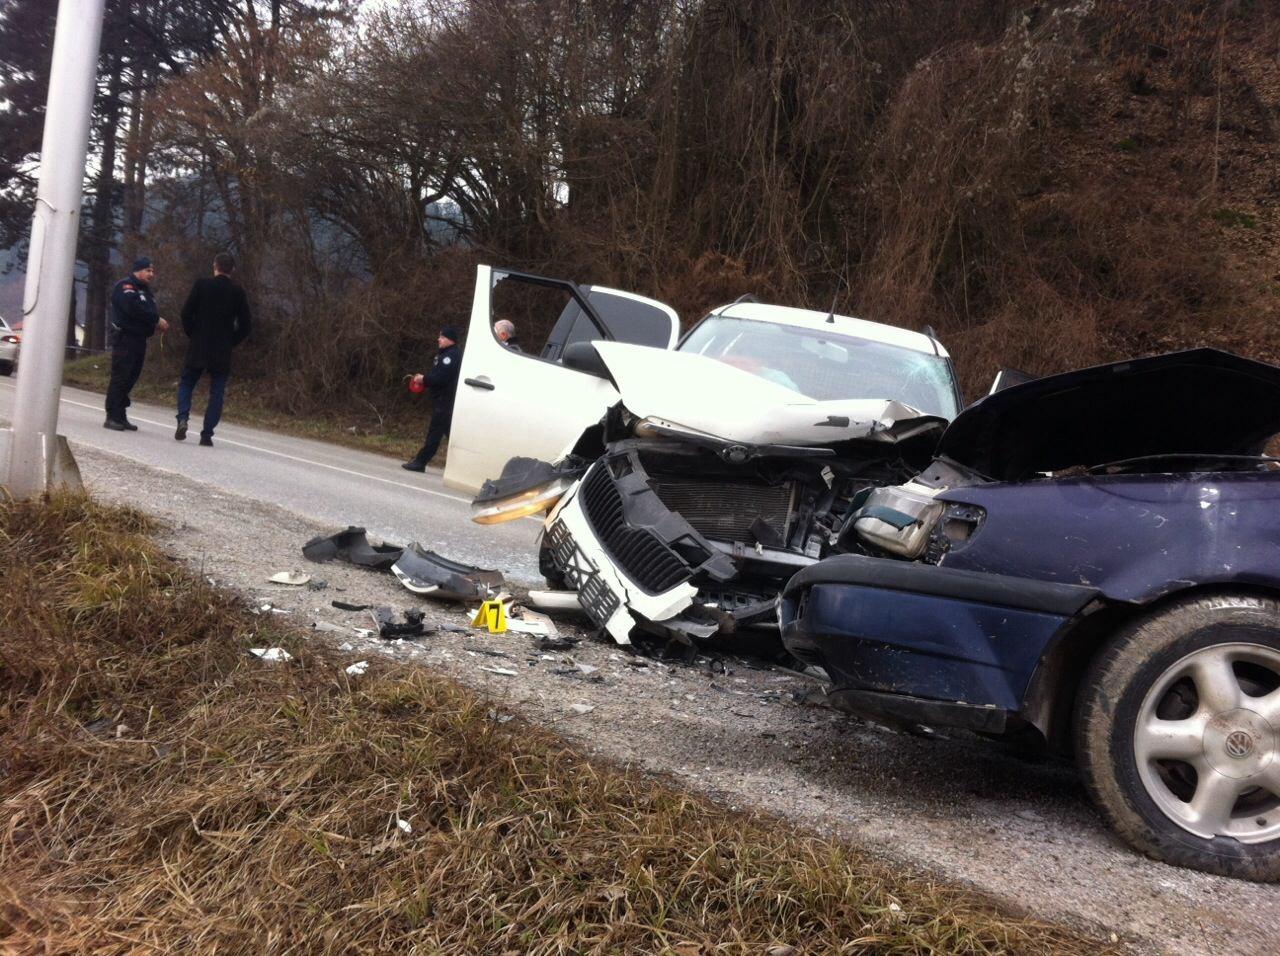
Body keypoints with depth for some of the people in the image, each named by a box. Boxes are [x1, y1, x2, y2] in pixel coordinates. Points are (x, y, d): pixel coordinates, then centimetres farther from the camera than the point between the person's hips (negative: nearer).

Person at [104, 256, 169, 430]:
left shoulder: (145, 290, 20)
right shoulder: (125, 286, -8)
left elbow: (151, 311, 14)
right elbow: (134, 308, -22)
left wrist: (157, 322, -7)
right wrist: (157, 320, -17)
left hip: (139, 340, 8)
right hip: (124, 339, -8)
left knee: (130, 379, 9)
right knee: (119, 378, -9)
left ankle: (120, 417, 14)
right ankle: (112, 417, -8)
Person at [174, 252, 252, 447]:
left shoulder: (201, 285, -4)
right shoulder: (238, 293, -1)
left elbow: (186, 313, -6)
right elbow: (246, 325, -1)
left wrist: (192, 334, 8)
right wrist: (231, 342, 9)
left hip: (198, 348, 0)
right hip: (223, 351, 0)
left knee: (186, 384, 15)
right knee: (216, 393, 6)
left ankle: (183, 419, -7)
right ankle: (207, 434, 1)